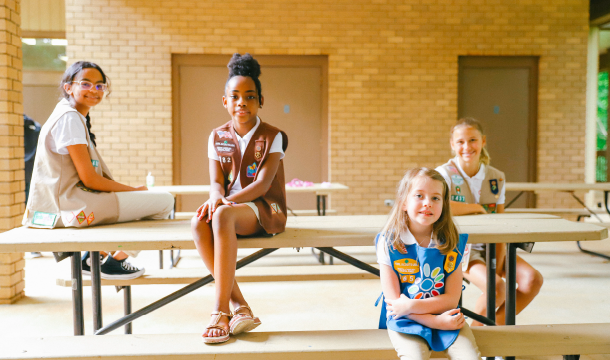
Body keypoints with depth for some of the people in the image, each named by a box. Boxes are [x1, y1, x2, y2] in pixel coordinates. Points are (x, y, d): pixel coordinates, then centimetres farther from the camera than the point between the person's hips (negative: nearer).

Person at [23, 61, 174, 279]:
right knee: (163, 200, -15)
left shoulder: (76, 118, 18)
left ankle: (96, 255, 17)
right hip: (68, 206, -11)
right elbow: (89, 178, -17)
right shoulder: (69, 118, -13)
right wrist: (133, 190, -6)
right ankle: (115, 259, 0)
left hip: (62, 204, 11)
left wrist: (130, 190, 6)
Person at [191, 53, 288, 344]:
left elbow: (263, 183, -13)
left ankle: (220, 312, -32)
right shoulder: (217, 137, 11)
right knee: (199, 222, -30)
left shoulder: (272, 137, -2)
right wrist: (215, 198, -21)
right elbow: (216, 182, 4)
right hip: (229, 206, 4)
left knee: (223, 216, -36)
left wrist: (226, 201, -25)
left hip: (264, 210, -4)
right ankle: (239, 307, -28)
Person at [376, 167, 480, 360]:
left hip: (445, 316, 2)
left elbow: (452, 299, -4)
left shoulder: (452, 243, -2)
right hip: (405, 321, -2)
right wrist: (435, 321, -16)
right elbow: (394, 301, -8)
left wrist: (412, 305, -17)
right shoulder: (388, 243, -8)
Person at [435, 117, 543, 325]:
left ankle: (497, 324, 7)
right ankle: (476, 328, 4)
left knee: (533, 279, -13)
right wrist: (478, 208, -18)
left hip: (489, 246, 5)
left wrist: (497, 266, -10)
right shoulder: (444, 174, -10)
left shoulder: (496, 178, 4)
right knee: (497, 288, -26)